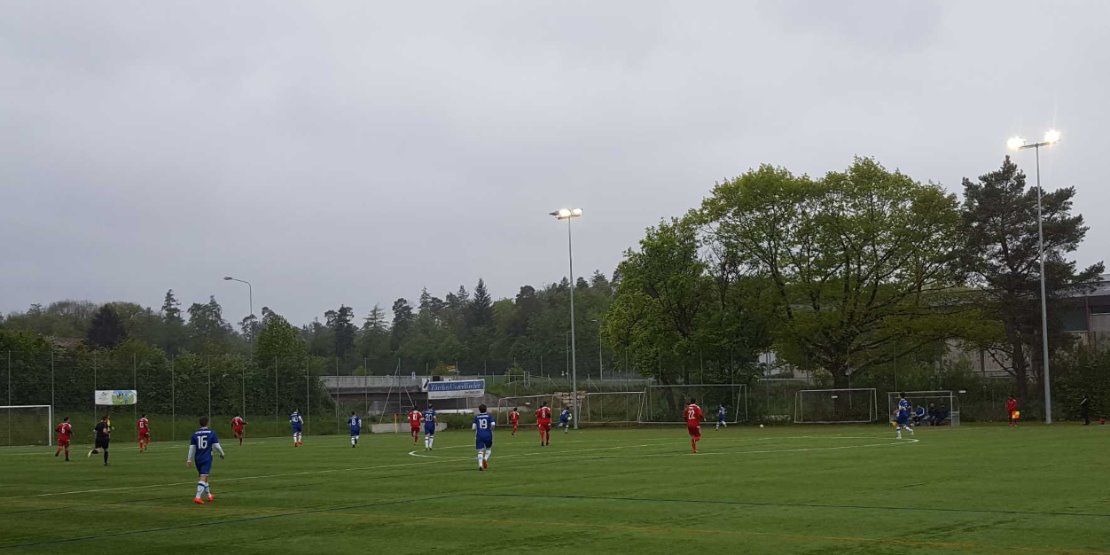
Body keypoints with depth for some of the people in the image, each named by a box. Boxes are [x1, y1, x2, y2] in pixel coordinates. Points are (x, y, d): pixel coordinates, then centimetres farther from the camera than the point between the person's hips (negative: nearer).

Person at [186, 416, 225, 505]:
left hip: (198, 459, 4)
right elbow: (216, 446, -4)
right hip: (207, 458, -4)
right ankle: (197, 497, -23)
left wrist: (189, 460, 10)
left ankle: (210, 495, 31)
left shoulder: (195, 434, 4)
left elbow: (192, 448, 4)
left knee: (203, 477, 20)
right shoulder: (212, 433, -5)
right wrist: (222, 454, 13)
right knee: (203, 478, -10)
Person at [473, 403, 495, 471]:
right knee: (488, 449, 21)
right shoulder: (489, 416, 1)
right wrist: (491, 430, 6)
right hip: (488, 435, 0)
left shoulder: (476, 416, 4)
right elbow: (493, 424, -13)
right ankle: (485, 459, -5)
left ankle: (480, 465, -20)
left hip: (479, 436, 0)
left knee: (480, 451, -1)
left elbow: (473, 427, 0)